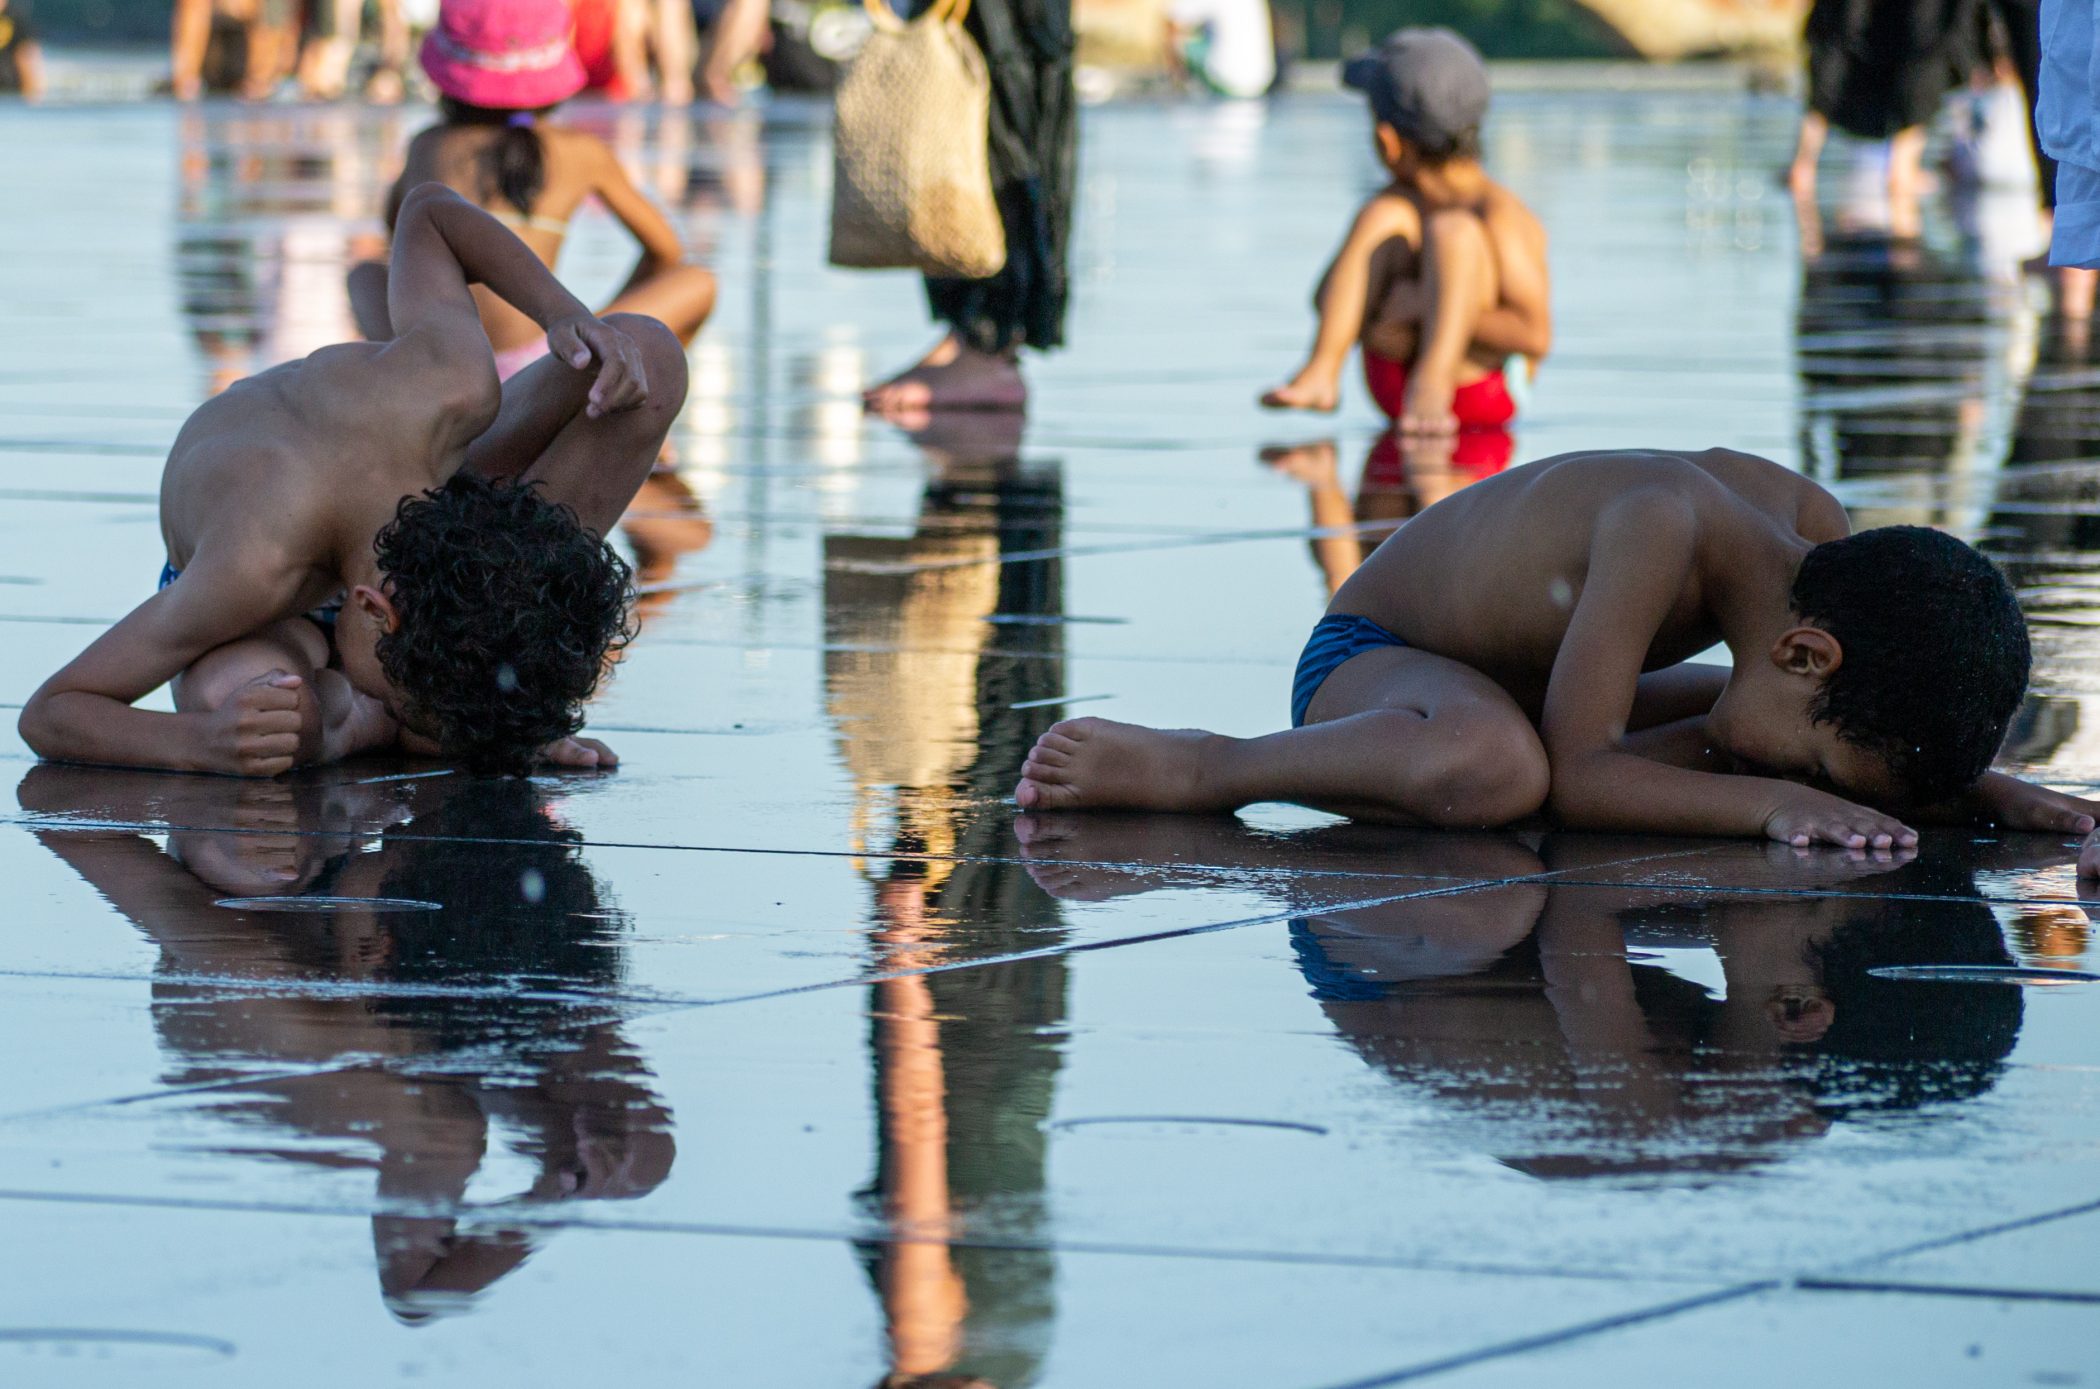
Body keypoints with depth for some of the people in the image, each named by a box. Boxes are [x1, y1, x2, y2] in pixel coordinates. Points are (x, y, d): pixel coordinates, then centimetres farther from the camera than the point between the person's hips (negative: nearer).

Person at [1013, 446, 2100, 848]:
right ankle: (1195, 770, -20)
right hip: (1368, 659, -9)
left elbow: (1884, 743, 5)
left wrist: (1978, 791, -12)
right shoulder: (1663, 527, -36)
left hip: (1521, 681, 9)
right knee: (1495, 766, -41)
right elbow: (1581, 776, -35)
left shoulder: (1812, 526, -12)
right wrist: (1772, 800, -37)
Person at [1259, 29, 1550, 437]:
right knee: (1383, 217, -10)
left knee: (1455, 229, -23)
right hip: (1391, 385, 6)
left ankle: (1432, 382, -45)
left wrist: (1426, 306, -22)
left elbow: (1536, 335, -21)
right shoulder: (1400, 205, 7)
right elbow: (1325, 297, 6)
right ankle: (1320, 373, -26)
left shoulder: (1501, 214, -13)